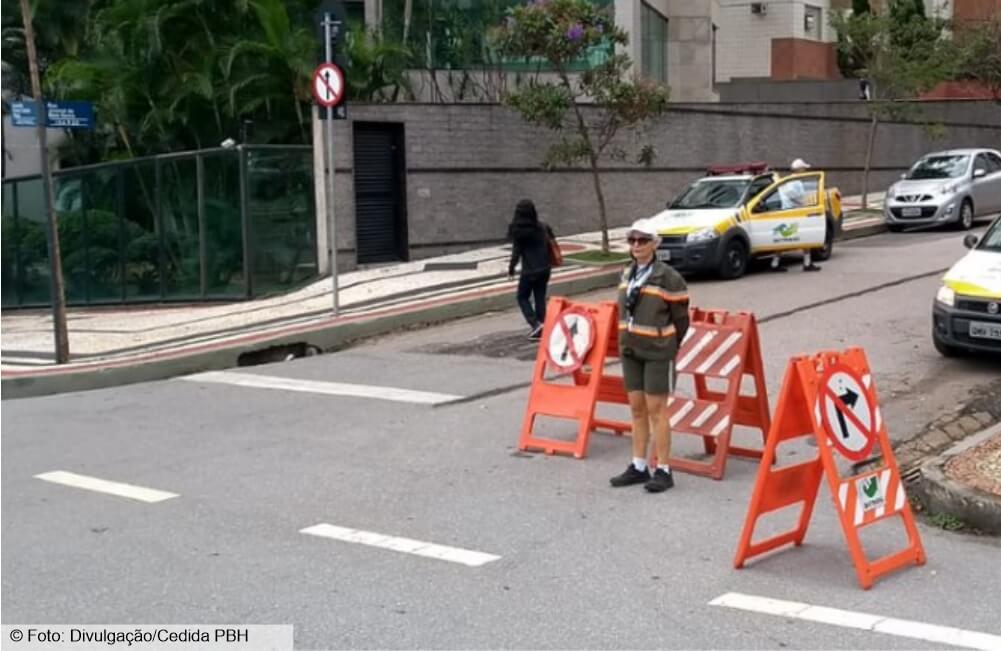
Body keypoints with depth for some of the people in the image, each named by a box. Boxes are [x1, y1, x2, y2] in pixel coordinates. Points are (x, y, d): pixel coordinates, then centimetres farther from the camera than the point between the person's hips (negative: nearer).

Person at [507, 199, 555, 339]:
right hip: (544, 268, 4)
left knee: (523, 297, 12)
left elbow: (516, 252, -11)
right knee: (540, 297, 13)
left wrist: (511, 268, 1)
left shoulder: (518, 231, -13)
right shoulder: (542, 227, -1)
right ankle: (540, 330, 12)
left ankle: (535, 323, -6)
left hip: (529, 270, -4)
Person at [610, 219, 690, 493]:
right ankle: (638, 467, 21)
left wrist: (668, 347, 0)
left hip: (657, 352, -6)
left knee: (656, 409, -3)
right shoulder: (627, 274, 7)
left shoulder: (668, 278, -13)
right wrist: (626, 341, 11)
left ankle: (663, 471, 6)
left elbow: (681, 319, -7)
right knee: (637, 408, 11)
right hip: (630, 350, 6)